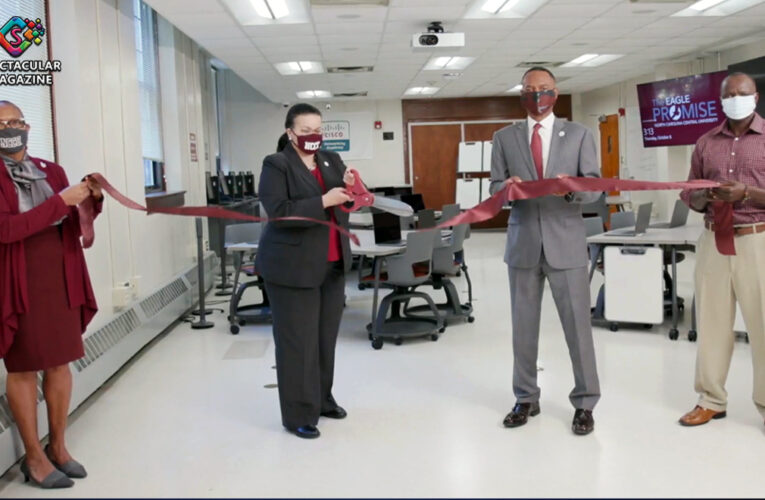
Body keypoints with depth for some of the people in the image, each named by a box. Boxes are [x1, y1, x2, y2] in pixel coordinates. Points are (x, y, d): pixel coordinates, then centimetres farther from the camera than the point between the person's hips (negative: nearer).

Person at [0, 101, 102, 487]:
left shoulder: (52, 172, 8)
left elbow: (74, 227, 13)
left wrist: (92, 200, -6)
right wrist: (61, 200, -22)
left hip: (60, 280, 5)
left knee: (60, 363, 10)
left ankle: (58, 446, 24)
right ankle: (34, 456, 17)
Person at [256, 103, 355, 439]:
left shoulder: (332, 160, 11)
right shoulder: (276, 165, -8)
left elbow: (346, 206, 13)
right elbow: (278, 211, -20)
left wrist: (352, 189, -8)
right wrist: (323, 202, -25)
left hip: (332, 265, 6)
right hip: (293, 267, -6)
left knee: (326, 336, 14)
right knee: (298, 341, -1)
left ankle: (323, 398, 31)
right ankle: (298, 414, 10)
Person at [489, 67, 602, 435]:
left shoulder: (578, 135, 5)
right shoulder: (504, 138, 9)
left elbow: (595, 187, 0)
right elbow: (494, 188, 6)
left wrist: (573, 187, -22)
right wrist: (508, 186, -17)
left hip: (566, 241, -1)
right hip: (523, 242, 2)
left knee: (577, 323, 0)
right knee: (523, 324, 8)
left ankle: (584, 402, 13)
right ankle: (526, 398, 22)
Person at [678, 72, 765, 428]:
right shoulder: (706, 143, 12)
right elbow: (690, 195, 13)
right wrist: (705, 197, -8)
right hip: (713, 241, 3)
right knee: (710, 320, 7)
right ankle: (711, 399, 17)